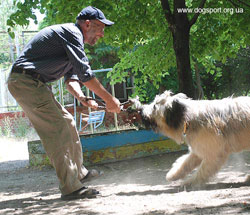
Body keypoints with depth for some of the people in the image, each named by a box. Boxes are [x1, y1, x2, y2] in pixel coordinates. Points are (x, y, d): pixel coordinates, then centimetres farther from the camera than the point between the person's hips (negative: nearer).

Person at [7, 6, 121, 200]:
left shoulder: (73, 39, 21)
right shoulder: (71, 33, -12)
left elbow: (71, 76, 17)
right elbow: (84, 73, -19)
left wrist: (82, 98, -2)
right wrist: (109, 99, -13)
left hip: (35, 84, 11)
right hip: (26, 81, -11)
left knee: (67, 122, 17)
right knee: (58, 132, -13)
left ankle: (78, 173, 29)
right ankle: (70, 188, -12)